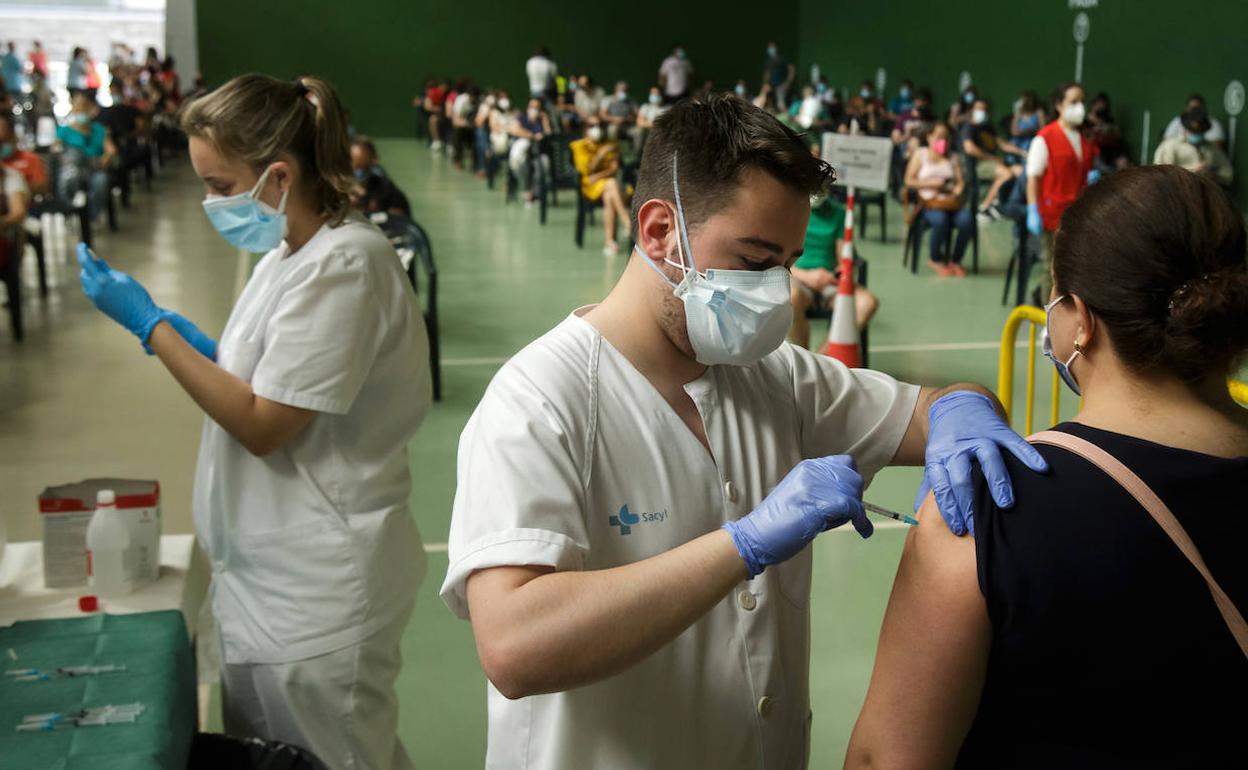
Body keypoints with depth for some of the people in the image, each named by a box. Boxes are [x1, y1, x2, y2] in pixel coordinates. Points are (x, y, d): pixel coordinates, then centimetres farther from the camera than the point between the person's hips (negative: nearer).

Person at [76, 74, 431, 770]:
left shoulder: (344, 263, -20)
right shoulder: (290, 251, 9)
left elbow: (263, 425, -20)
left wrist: (149, 322, -15)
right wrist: (192, 341, 0)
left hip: (316, 591, -9)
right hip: (266, 577, 9)